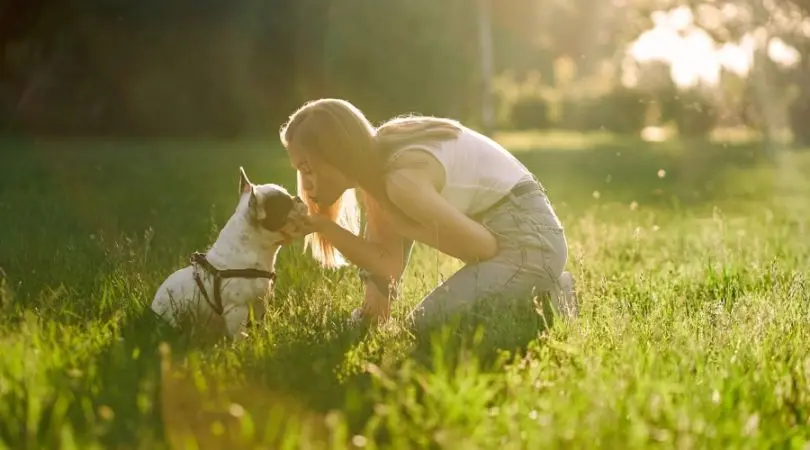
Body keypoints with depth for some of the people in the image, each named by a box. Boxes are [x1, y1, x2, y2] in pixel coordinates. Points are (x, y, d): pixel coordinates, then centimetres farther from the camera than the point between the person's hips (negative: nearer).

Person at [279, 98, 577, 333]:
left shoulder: (402, 178, -26)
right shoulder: (375, 164, 2)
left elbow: (485, 246, -19)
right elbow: (390, 263, 0)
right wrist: (320, 225, -9)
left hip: (528, 239, -10)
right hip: (499, 232, 10)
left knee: (425, 328, -11)